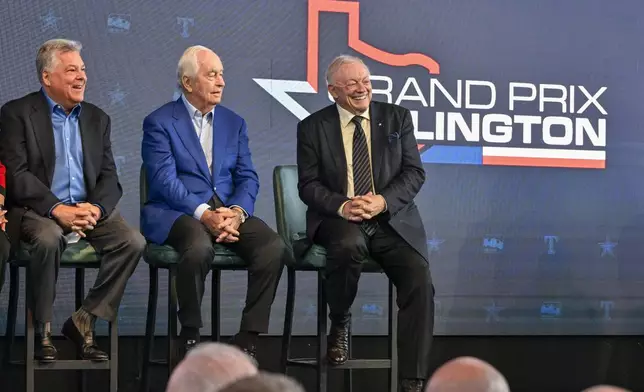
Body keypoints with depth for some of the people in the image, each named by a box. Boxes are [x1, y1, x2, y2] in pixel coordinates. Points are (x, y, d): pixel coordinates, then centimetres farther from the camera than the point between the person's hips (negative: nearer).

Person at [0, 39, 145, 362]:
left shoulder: (97, 118, 15)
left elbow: (109, 177, 9)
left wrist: (96, 208, -13)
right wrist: (57, 209, -22)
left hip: (88, 210, 5)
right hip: (38, 210, -4)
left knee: (133, 241, -21)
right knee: (49, 239, -37)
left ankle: (83, 322, -9)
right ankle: (43, 331, -17)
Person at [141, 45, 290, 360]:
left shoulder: (234, 123, 17)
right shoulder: (159, 123, 0)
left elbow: (247, 178, 10)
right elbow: (165, 181, -11)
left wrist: (237, 212, -12)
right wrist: (204, 214, -24)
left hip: (228, 211, 5)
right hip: (177, 212, -5)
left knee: (274, 248, -23)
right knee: (200, 248, -38)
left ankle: (248, 339, -14)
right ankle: (190, 336, -16)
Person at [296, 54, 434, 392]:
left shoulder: (397, 118, 8)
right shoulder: (313, 127, 5)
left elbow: (414, 172, 3)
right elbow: (308, 185, 1)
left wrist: (382, 201, -16)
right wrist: (342, 206, -19)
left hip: (392, 219, 2)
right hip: (340, 220, -1)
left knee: (420, 283, -23)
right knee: (349, 245, -38)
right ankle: (339, 326, -8)